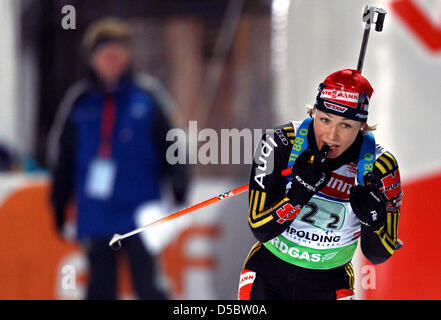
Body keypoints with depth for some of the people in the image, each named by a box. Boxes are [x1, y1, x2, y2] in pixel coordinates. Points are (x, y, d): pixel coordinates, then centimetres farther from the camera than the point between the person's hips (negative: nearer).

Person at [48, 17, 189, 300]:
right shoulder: (79, 104, 7)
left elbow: (171, 146, 6)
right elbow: (63, 157, 14)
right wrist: (59, 204, 15)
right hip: (96, 217, 3)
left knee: (148, 286, -4)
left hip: (140, 212, -3)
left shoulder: (147, 98, 1)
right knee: (101, 288, 8)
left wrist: (179, 182, -1)